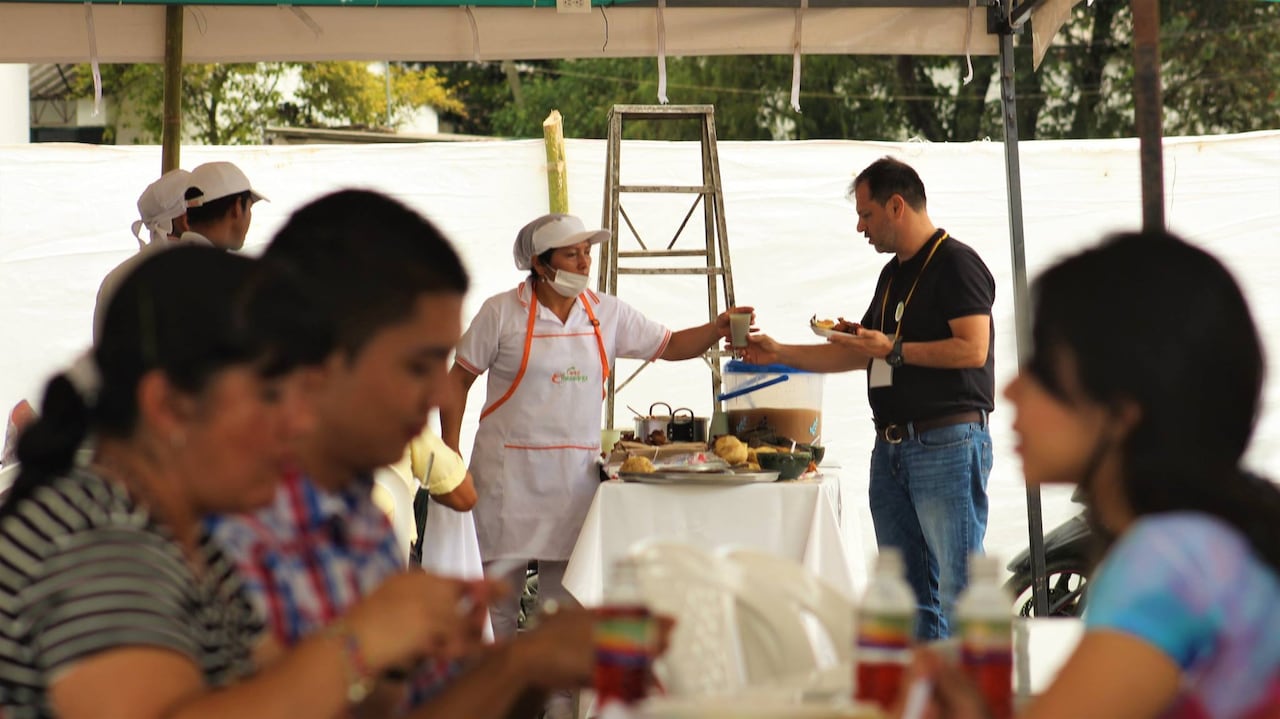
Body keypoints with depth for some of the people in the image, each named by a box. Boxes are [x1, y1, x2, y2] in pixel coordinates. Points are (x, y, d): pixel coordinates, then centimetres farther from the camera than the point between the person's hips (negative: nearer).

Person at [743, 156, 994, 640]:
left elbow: (972, 348, -18)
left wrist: (893, 349, -15)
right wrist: (778, 353, 21)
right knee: (907, 593, 10)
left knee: (958, 590, -10)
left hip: (948, 442, -9)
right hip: (891, 446, 9)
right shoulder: (894, 274, 21)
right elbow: (859, 355, 27)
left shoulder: (956, 263, -7)